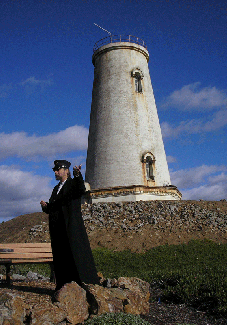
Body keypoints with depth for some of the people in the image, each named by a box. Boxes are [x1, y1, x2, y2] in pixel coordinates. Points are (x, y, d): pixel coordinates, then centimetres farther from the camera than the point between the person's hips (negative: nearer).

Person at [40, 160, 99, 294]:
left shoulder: (73, 183, 0)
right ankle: (64, 285, 17)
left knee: (76, 253, -9)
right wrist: (45, 206, -2)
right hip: (57, 227, 7)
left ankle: (86, 283, -3)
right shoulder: (56, 188, 21)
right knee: (60, 256, 8)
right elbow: (51, 208, 20)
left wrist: (78, 175, -40)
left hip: (71, 226, -7)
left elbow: (81, 191, -24)